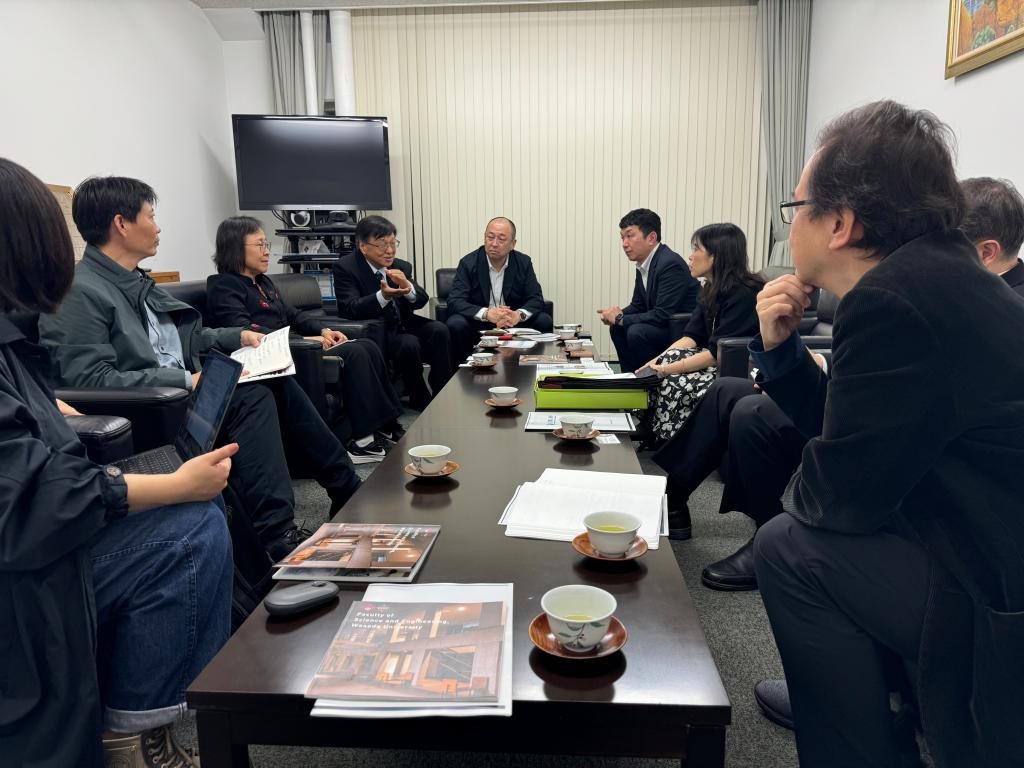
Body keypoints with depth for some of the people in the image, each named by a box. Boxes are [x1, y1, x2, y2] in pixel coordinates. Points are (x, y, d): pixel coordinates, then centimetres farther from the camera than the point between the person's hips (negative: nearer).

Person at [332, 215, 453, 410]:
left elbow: (421, 301, 1)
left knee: (439, 330, -20)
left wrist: (407, 286, -22)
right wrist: (382, 296, -34)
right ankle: (420, 402, -11)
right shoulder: (345, 268, -8)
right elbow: (349, 309, -18)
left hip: (404, 325, 5)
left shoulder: (402, 267, 8)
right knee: (409, 343, -31)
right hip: (376, 333, -5)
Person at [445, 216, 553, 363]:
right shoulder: (468, 263, -6)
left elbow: (536, 299, -4)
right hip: (477, 325, -2)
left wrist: (519, 315, -28)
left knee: (544, 321, -18)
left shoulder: (523, 263, 1)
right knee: (455, 324, -31)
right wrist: (487, 314, -32)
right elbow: (454, 301, -16)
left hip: (513, 324, 3)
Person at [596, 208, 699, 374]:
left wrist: (621, 318, -18)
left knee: (637, 332, -26)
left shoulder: (670, 264, -23)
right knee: (617, 328, 8)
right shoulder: (643, 264, 5)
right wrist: (617, 315, -7)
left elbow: (662, 315, -27)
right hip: (668, 325, 10)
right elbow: (638, 305, 14)